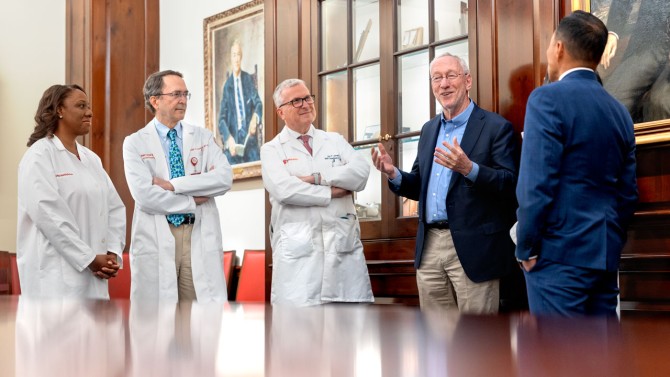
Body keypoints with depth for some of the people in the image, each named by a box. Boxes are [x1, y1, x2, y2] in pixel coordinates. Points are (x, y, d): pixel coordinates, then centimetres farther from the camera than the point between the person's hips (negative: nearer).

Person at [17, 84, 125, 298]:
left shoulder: (91, 158, 17)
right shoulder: (40, 155, -4)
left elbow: (115, 208, 14)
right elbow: (47, 213, -15)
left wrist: (113, 252, -3)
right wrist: (89, 258, -15)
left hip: (93, 274, 7)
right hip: (56, 276, -7)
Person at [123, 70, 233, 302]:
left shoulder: (203, 137, 11)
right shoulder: (135, 143, 4)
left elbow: (224, 178, -5)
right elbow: (144, 194, -10)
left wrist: (173, 185, -11)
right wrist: (192, 201, -6)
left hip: (200, 238, 2)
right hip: (156, 239, -2)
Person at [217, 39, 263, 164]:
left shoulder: (249, 79, 9)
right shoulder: (227, 85, 6)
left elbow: (258, 103, 3)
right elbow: (222, 118, 1)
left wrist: (255, 118, -23)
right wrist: (228, 138, -18)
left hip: (250, 137, 1)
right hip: (234, 139, -1)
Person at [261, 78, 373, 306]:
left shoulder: (335, 141, 19)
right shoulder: (272, 150, 9)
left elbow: (361, 171, 0)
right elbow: (284, 189, -10)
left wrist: (318, 178, -8)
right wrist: (332, 192, -5)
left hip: (344, 243, 3)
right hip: (297, 247, -3)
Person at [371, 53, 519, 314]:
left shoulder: (496, 127, -4)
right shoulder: (429, 129, 17)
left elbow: (510, 184, -13)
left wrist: (469, 168, -28)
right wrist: (393, 174, -1)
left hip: (472, 248, -6)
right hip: (430, 247, 6)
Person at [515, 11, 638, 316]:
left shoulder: (548, 98, -9)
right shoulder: (619, 111, 13)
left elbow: (535, 185, -16)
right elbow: (628, 193, 15)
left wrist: (526, 249, -7)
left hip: (560, 253, -7)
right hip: (605, 255, 7)